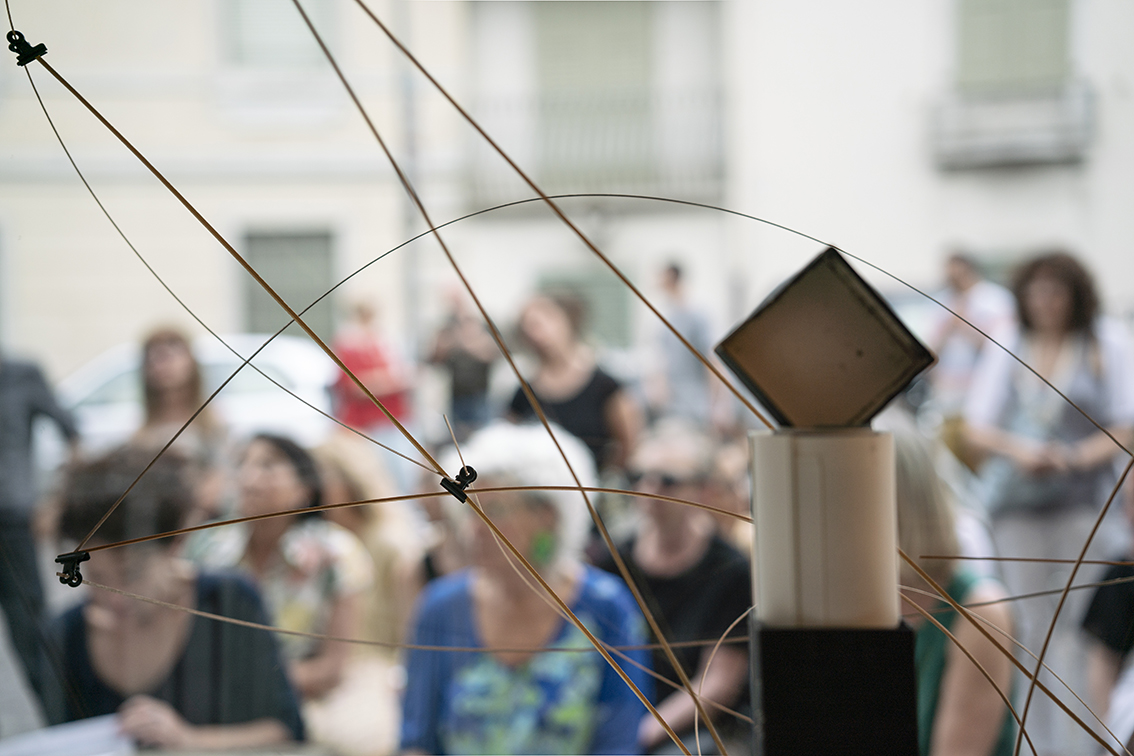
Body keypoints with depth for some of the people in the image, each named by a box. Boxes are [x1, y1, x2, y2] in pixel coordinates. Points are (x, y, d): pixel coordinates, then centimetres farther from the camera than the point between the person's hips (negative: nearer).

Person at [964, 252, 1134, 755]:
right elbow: (976, 427, 7)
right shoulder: (1006, 349, 11)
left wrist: (1075, 457, -16)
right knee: (1035, 625, 3)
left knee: (1077, 625, -10)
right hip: (1018, 502, 2)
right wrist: (1019, 450, -13)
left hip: (1084, 500, -2)